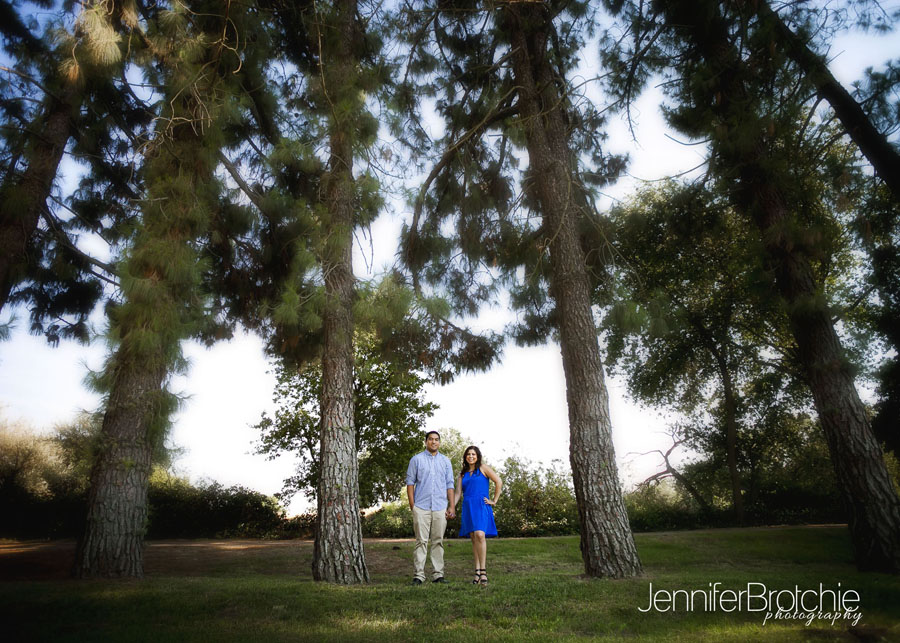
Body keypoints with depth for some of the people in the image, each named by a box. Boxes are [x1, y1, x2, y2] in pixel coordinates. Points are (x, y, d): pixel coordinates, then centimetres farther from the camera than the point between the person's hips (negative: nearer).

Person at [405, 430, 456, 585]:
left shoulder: (445, 461, 14)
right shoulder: (416, 459, 6)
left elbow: (450, 485, 13)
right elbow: (410, 482, 4)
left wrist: (452, 506, 5)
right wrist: (412, 505, -3)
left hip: (440, 508, 3)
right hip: (421, 507, -2)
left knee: (438, 542, 5)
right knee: (421, 541, -3)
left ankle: (438, 574, 11)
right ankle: (419, 575, 2)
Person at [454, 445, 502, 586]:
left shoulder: (483, 468, 5)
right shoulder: (462, 474, 18)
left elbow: (499, 482, -1)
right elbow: (458, 493, 13)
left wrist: (494, 501, -3)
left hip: (481, 506, -4)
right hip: (467, 507, 4)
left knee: (480, 535, -20)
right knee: (473, 538, 3)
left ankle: (483, 571, -16)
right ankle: (477, 572, 7)